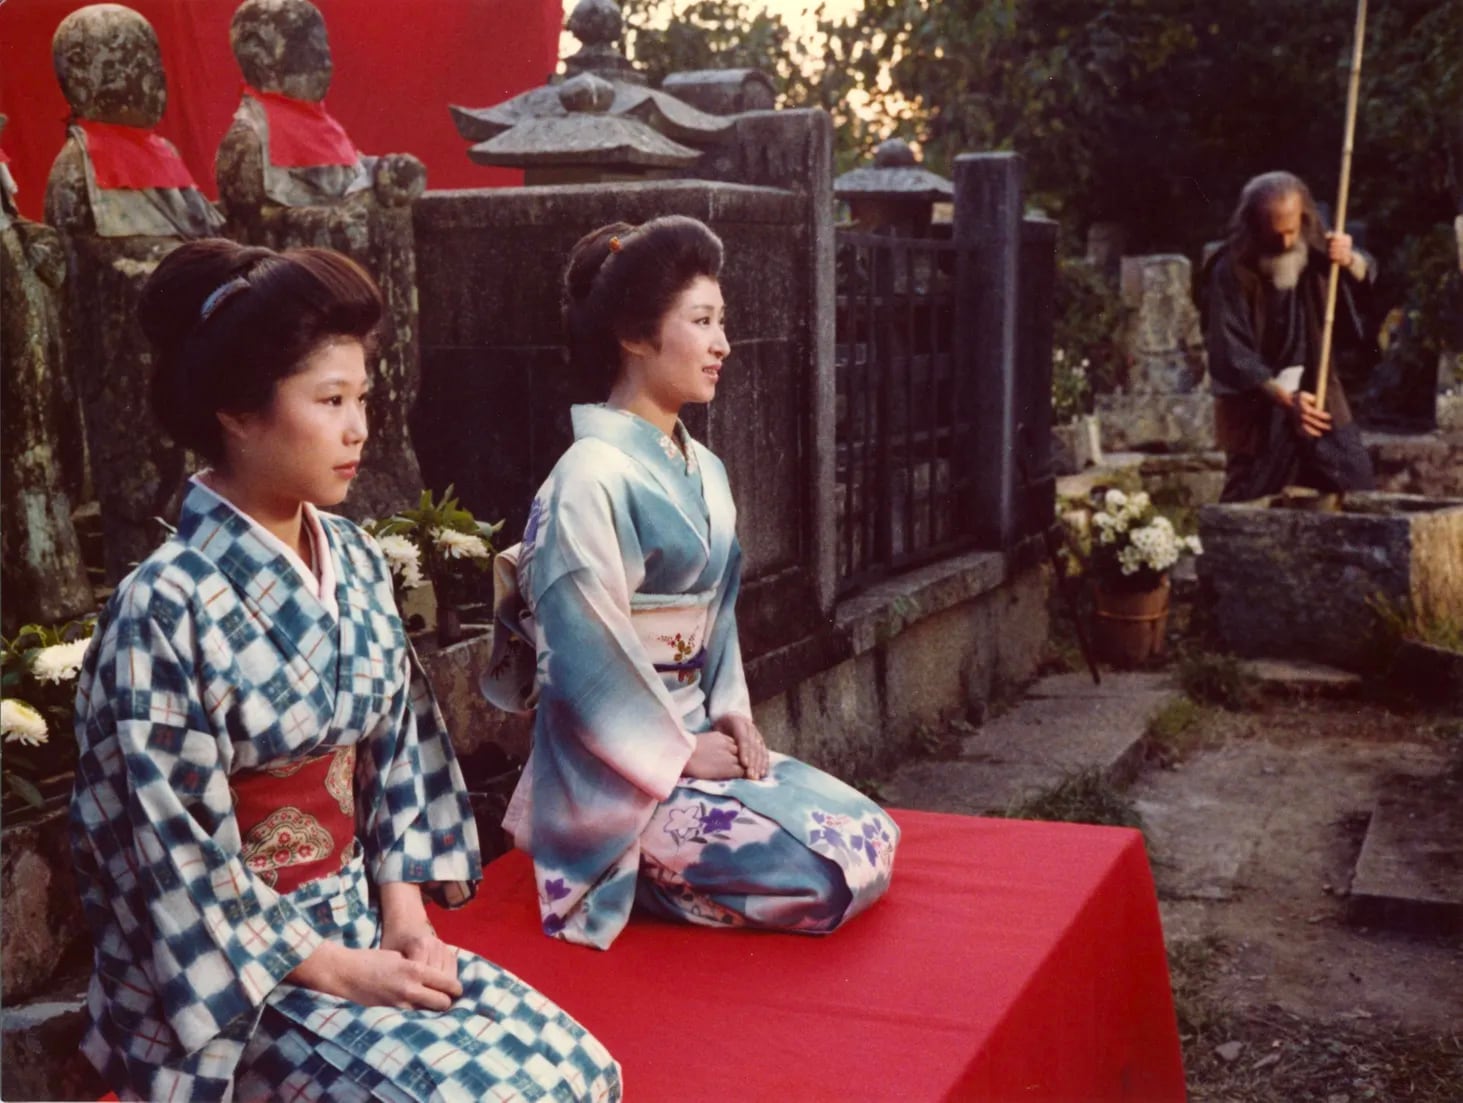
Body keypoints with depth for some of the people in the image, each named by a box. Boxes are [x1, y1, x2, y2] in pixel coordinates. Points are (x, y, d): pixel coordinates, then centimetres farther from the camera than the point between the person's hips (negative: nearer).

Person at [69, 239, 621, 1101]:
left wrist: (403, 920, -3)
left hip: (361, 925, 6)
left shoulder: (356, 565, 1)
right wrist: (338, 972, -16)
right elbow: (175, 860, -18)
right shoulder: (166, 610, -20)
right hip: (232, 974, -6)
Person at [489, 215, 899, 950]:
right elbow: (589, 658, -19)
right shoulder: (593, 477, -17)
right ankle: (639, 880, 1)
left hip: (693, 740, 9)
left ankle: (658, 867, 8)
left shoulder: (703, 472, 11)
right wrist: (684, 752, -13)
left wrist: (732, 715, 2)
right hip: (620, 776, -9)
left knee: (874, 836, -1)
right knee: (840, 871, -16)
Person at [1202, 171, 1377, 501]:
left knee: (1357, 487, 5)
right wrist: (1285, 398, -29)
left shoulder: (1314, 247, -4)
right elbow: (1231, 355, -20)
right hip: (1256, 406, -5)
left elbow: (1365, 277, 13)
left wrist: (1349, 260, -12)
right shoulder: (1230, 272, -18)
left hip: (1316, 391, 5)